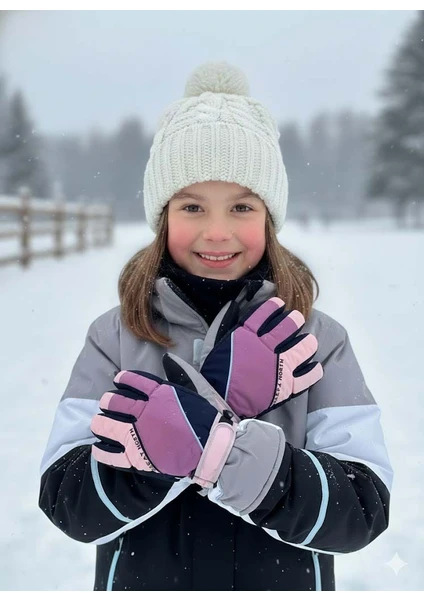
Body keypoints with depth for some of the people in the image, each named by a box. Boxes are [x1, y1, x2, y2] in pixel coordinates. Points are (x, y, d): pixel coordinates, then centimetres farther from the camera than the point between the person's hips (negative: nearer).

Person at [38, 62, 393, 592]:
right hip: (140, 577, 0)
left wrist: (208, 436, -31)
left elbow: (366, 510, -18)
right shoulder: (115, 336, -10)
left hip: (288, 579, 0)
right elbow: (65, 504, -16)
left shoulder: (317, 340, -11)